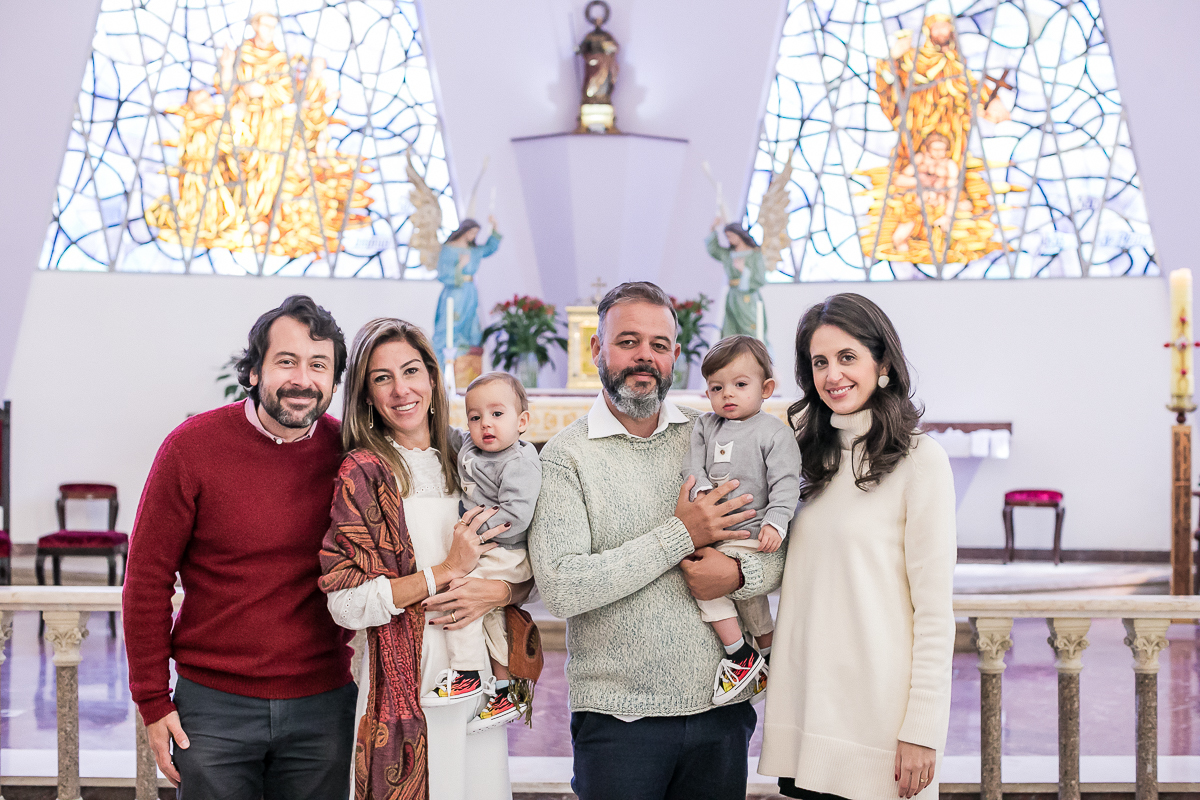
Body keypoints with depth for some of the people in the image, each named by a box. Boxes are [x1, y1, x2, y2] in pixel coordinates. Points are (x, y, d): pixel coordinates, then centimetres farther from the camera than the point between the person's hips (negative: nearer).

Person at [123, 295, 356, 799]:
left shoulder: (349, 453, -1)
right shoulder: (194, 446, -8)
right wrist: (153, 700, -4)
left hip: (323, 703, 2)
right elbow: (147, 578, -3)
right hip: (215, 705, -2)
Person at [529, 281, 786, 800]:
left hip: (722, 708, 4)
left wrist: (740, 573, -14)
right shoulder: (566, 455, -5)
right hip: (618, 718, -3)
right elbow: (560, 589, -16)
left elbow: (786, 546, 8)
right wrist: (678, 535, -16)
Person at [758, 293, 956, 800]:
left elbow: (935, 611, -10)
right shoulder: (811, 458, 12)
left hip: (878, 719, -5)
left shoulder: (920, 459, -7)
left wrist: (922, 729, -13)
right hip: (802, 709, 6)